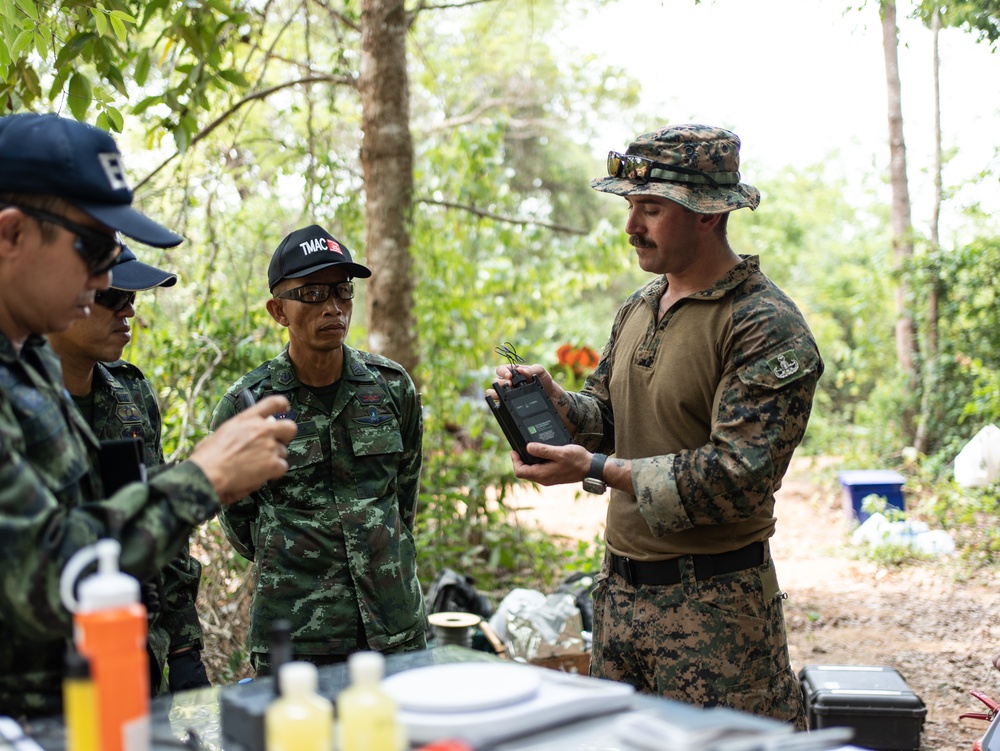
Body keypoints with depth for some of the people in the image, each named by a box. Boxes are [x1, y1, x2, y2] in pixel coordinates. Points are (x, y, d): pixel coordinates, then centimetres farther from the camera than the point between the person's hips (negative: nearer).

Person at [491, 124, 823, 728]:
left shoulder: (767, 327, -16)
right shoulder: (639, 309, 11)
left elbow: (738, 478, -23)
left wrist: (597, 469, -23)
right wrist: (554, 401, -5)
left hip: (714, 602, -8)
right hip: (621, 587, 8)